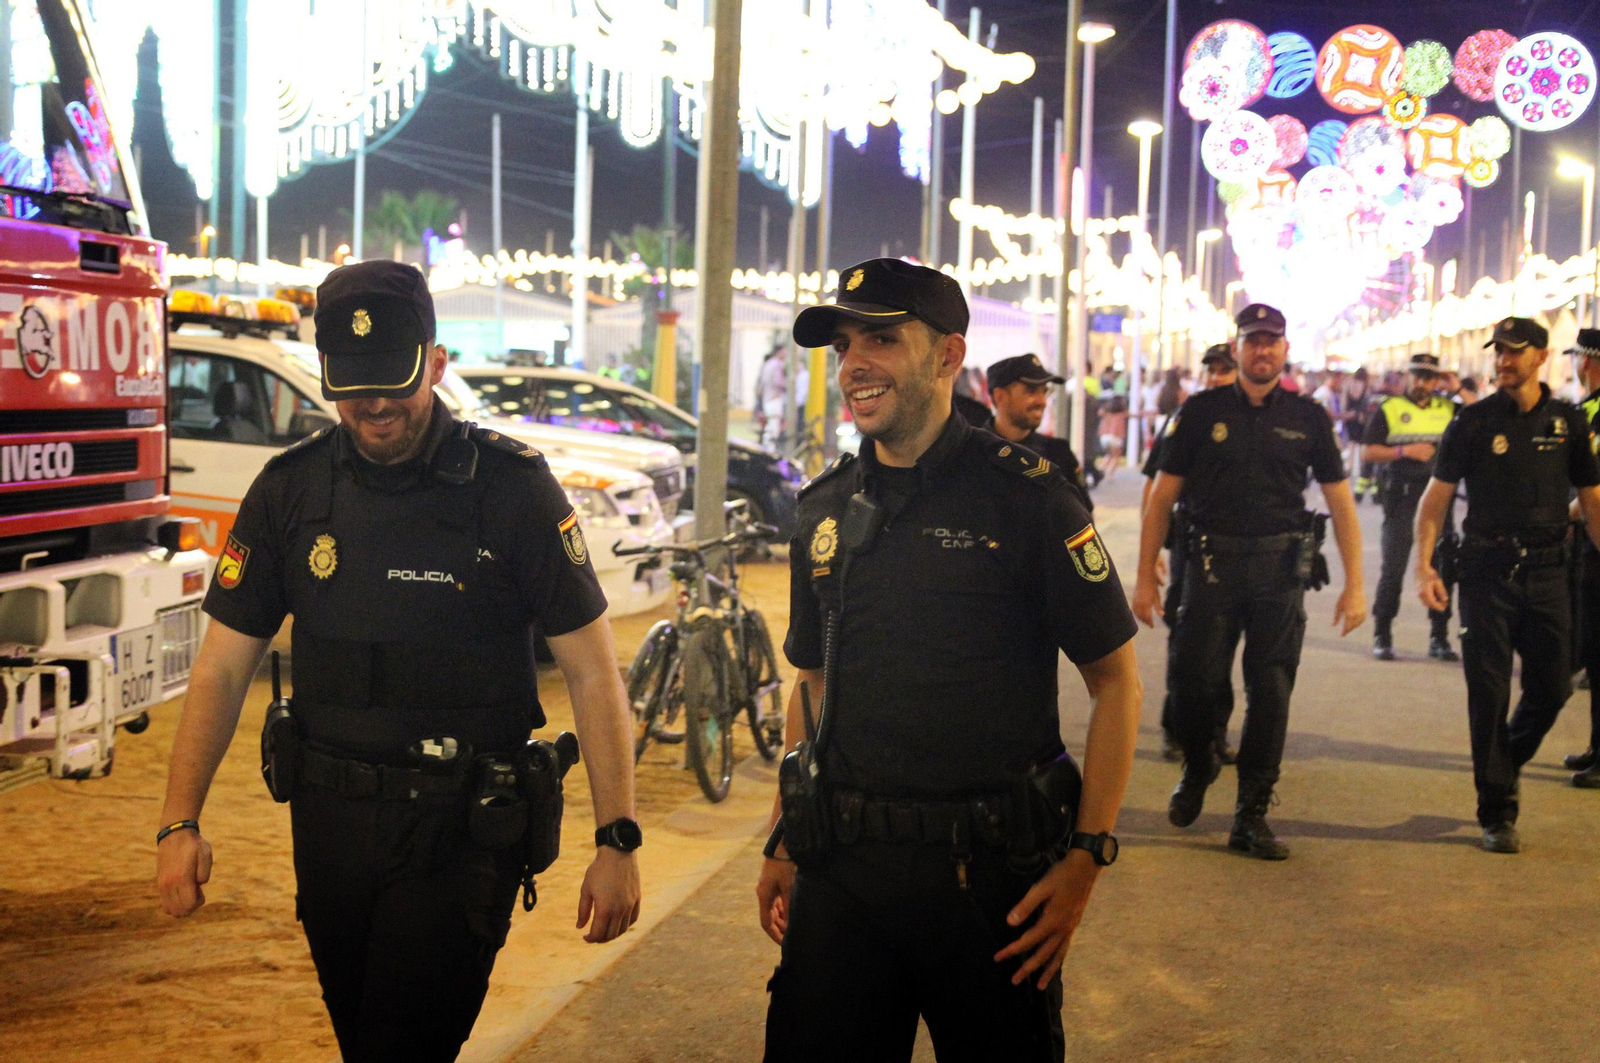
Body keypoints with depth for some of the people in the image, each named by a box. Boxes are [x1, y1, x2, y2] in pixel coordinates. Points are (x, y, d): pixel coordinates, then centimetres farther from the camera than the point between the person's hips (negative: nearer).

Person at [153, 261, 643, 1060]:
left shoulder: (511, 486, -10)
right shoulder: (290, 490, 1)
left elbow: (591, 671, -8)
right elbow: (224, 666, 5)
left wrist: (617, 841, -12)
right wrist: (179, 822, -4)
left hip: (461, 832, -4)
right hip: (328, 822, 4)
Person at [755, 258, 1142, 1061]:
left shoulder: (1026, 498, -8)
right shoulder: (824, 512, 8)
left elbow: (1114, 679, -6)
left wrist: (1086, 856, -13)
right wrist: (780, 843, 12)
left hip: (986, 874, -4)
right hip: (838, 871, 4)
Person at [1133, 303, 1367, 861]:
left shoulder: (1308, 417, 8)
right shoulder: (1203, 412, 4)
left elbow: (1340, 501, 10)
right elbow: (1162, 496, 6)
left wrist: (1354, 584, 4)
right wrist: (1145, 576, 1)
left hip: (1280, 568, 1)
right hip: (1213, 563, -1)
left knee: (1271, 694, 2)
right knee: (1195, 683, -6)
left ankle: (1251, 816, 12)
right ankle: (1198, 767, 26)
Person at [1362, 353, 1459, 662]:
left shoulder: (1448, 410, 13)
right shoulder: (1390, 408, 4)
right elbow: (1367, 452, -1)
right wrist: (1405, 451, -13)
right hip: (1401, 494, -3)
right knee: (1393, 567, -4)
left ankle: (1439, 637, 13)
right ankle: (1382, 636, 6)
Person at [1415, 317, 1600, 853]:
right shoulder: (1474, 422, 0)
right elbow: (1436, 497, -1)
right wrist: (1424, 565, -12)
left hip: (1548, 569, 2)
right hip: (1488, 570, -2)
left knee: (1552, 687, 4)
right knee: (1489, 692, -2)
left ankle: (1505, 764, 33)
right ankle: (1497, 813, 7)